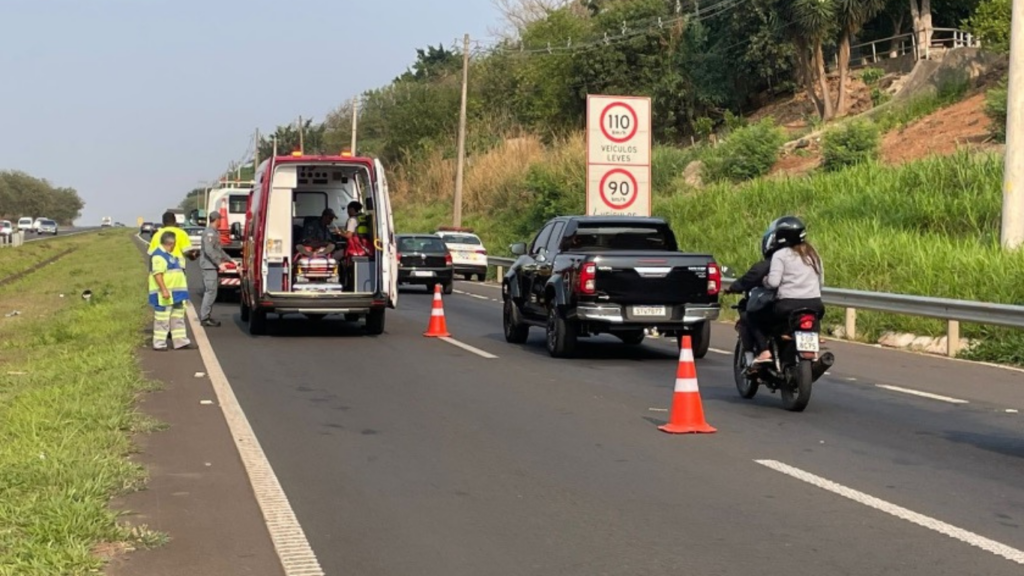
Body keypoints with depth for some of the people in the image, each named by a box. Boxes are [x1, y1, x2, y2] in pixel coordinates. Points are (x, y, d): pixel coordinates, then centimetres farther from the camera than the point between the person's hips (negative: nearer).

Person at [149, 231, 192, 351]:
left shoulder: (170, 255, 19)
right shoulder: (159, 255, -15)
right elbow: (157, 274, -23)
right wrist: (164, 290, -29)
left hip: (176, 293, 11)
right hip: (164, 294, -11)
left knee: (178, 319, 12)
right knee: (162, 319, -6)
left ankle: (180, 341, 16)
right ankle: (159, 343, -1)